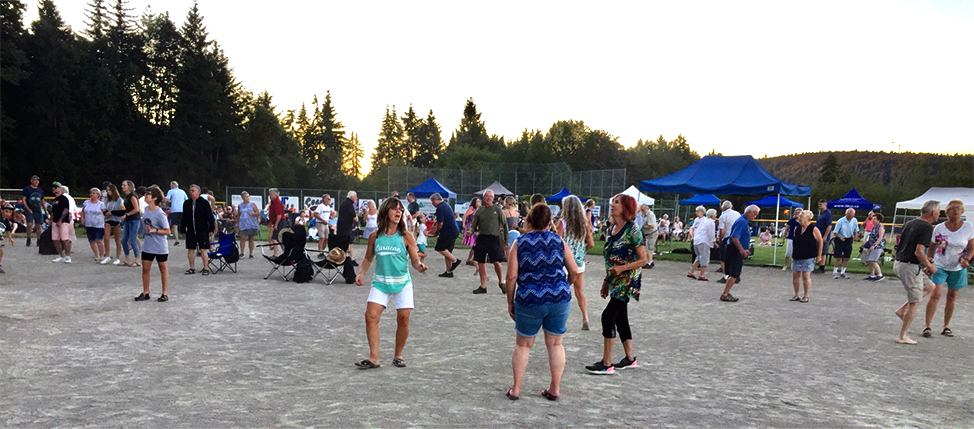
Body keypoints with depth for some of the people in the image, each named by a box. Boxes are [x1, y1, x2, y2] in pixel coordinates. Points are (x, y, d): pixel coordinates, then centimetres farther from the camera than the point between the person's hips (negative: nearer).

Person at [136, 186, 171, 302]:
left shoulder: (160, 214, -19)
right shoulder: (146, 209, 2)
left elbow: (167, 231, -16)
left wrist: (155, 230, -28)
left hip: (160, 247, -6)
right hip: (147, 246, 7)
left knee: (163, 269, 8)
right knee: (145, 269, 9)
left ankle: (165, 294, 17)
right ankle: (145, 293, 21)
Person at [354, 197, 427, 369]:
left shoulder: (406, 237, -4)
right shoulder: (375, 237, 1)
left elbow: (415, 260, -2)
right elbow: (368, 258, 14)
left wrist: (419, 265, -23)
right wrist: (361, 274, 1)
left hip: (402, 284, -1)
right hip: (380, 283, 1)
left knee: (403, 319, -2)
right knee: (371, 316, -10)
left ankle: (398, 355, 19)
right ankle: (374, 358, -3)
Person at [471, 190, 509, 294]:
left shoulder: (498, 209, 3)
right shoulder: (479, 211, 11)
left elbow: (505, 225, 5)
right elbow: (474, 225, 14)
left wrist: (506, 239, 1)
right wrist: (471, 231, -9)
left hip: (494, 238, -4)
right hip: (481, 238, 4)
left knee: (496, 261, -11)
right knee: (481, 262, 4)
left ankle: (501, 282, 13)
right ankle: (483, 286, 15)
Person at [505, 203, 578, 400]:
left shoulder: (519, 243, 1)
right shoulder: (559, 241, 5)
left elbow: (512, 276, -5)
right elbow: (574, 271, 5)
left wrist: (510, 302, 5)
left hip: (529, 301, -1)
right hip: (559, 299, 2)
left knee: (523, 344, 13)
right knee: (555, 343, 14)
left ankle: (516, 389, 17)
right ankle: (554, 389, 19)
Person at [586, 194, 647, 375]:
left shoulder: (632, 230, -14)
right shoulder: (612, 229, 9)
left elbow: (643, 260, -14)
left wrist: (621, 268, -25)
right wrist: (606, 281, 17)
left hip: (627, 281, -8)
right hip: (615, 281, 8)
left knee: (608, 316, -12)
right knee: (620, 318, 13)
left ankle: (607, 363, -6)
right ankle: (630, 358, 27)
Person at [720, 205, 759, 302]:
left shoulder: (744, 221, 17)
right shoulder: (741, 222, -16)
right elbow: (734, 238, -26)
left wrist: (744, 250, 26)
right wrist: (742, 250, -27)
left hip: (736, 250, 11)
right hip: (734, 250, -11)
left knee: (733, 274, 14)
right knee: (734, 275, -8)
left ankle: (726, 293, 19)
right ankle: (725, 295, -5)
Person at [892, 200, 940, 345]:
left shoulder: (910, 223, 11)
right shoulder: (927, 227, -15)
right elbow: (919, 252, -22)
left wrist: (925, 261, 21)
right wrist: (930, 266, -7)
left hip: (899, 263, 9)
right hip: (910, 267, -9)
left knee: (929, 287, 24)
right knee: (914, 303, 0)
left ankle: (902, 309, 16)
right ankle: (902, 337, 4)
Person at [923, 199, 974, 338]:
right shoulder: (939, 228, -5)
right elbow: (931, 248, 4)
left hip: (958, 268, 2)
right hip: (940, 266, -1)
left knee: (952, 297, 9)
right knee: (935, 294, -11)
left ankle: (946, 327, 20)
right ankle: (927, 326, -7)